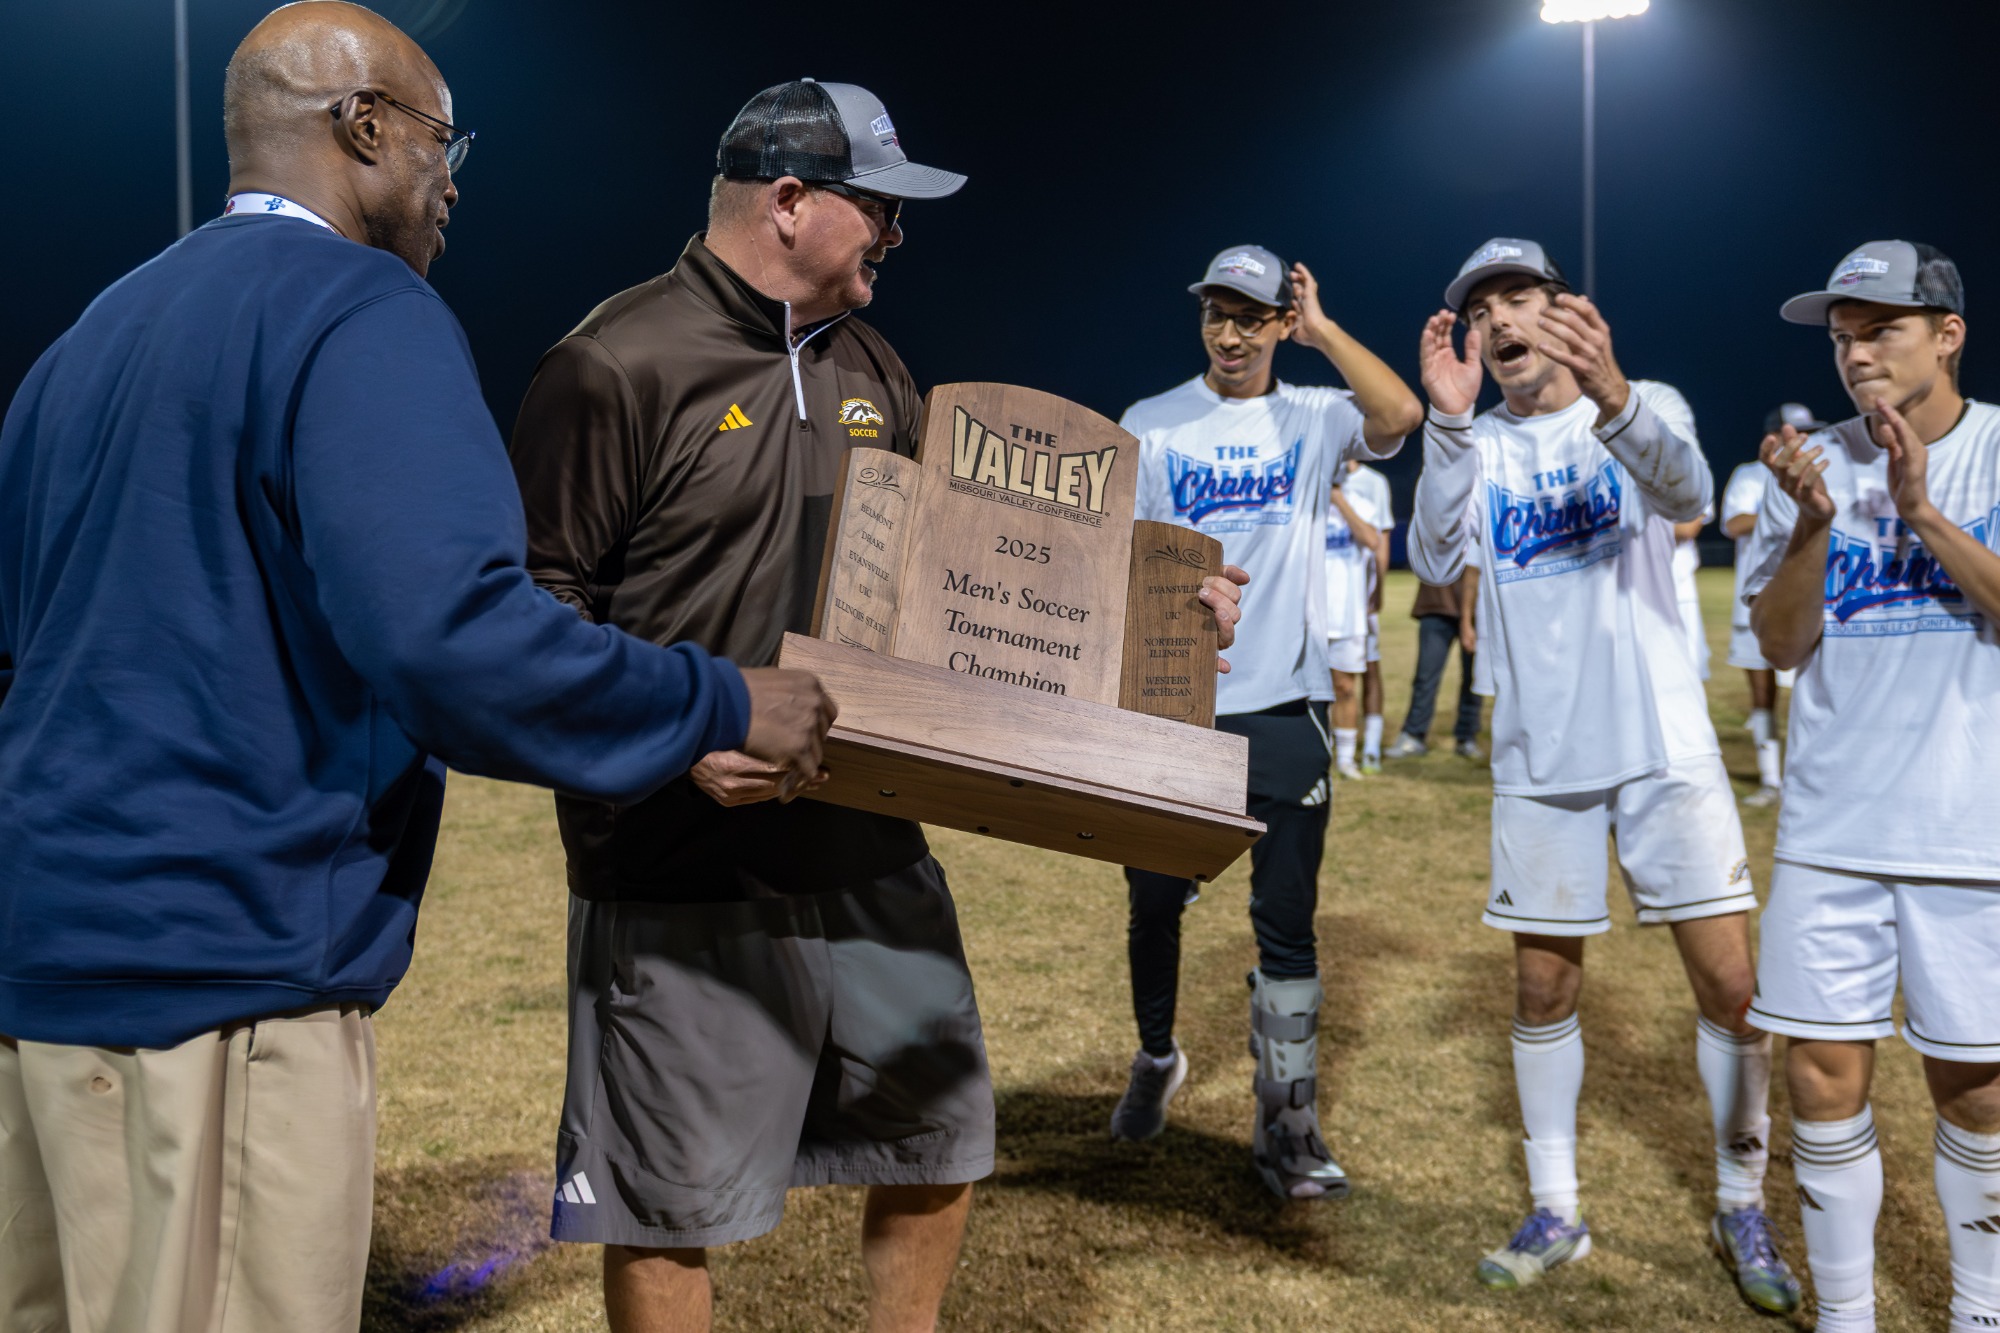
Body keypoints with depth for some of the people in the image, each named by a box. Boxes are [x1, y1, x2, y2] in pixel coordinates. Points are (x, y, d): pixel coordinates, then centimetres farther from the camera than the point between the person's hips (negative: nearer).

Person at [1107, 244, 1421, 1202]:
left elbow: (1398, 418, -17)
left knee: (1287, 923, 1)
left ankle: (1286, 1126, 10)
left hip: (1284, 705, -1)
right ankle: (1157, 1059, 36)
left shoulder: (1314, 418, 5)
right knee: (1154, 902, 10)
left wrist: (1322, 330, -8)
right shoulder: (1150, 424, 6)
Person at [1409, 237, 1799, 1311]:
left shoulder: (1646, 407, -1)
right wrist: (1449, 419, -30)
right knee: (1544, 987, 8)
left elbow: (1684, 493, -25)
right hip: (1540, 758, 2)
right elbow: (1434, 561, -15)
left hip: (1665, 746, -1)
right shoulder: (1473, 445, 4)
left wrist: (1610, 398, -45)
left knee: (1730, 982, 0)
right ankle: (1555, 1213, 22)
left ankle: (1741, 1207, 20)